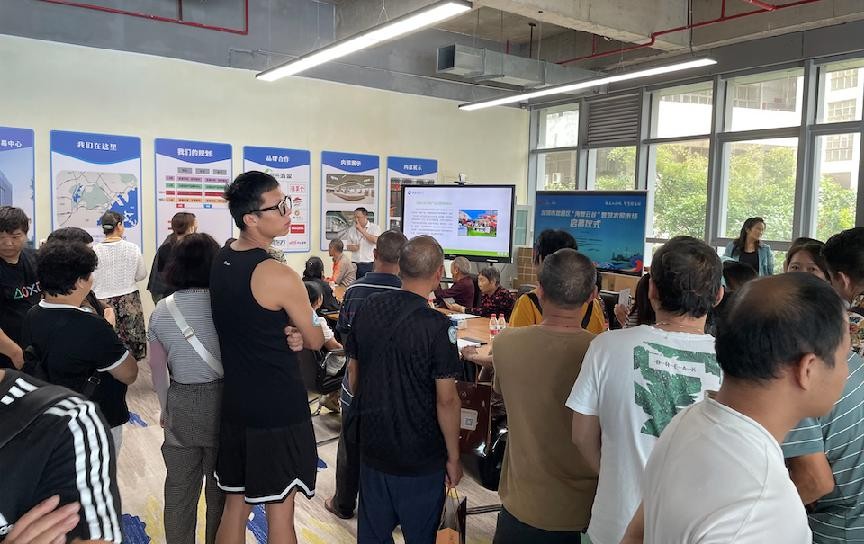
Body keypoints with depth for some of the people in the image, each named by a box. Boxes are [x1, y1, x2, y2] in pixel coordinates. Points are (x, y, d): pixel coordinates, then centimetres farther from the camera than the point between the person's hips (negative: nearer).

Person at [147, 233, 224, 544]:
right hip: (221, 401, -2)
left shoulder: (162, 310, -1)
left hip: (180, 403, 3)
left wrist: (165, 408, 17)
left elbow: (157, 367, 5)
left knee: (179, 487, 16)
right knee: (220, 486, 13)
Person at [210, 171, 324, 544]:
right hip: (279, 408, -7)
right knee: (280, 513, 6)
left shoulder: (220, 261, 3)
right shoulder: (278, 276, -20)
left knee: (235, 505, 18)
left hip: (235, 403, 7)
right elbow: (315, 341, -6)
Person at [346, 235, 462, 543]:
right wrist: (453, 458, -6)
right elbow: (446, 400, -18)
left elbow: (353, 374, 6)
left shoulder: (367, 309, -4)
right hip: (420, 459, -5)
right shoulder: (437, 326, -21)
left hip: (372, 448, 5)